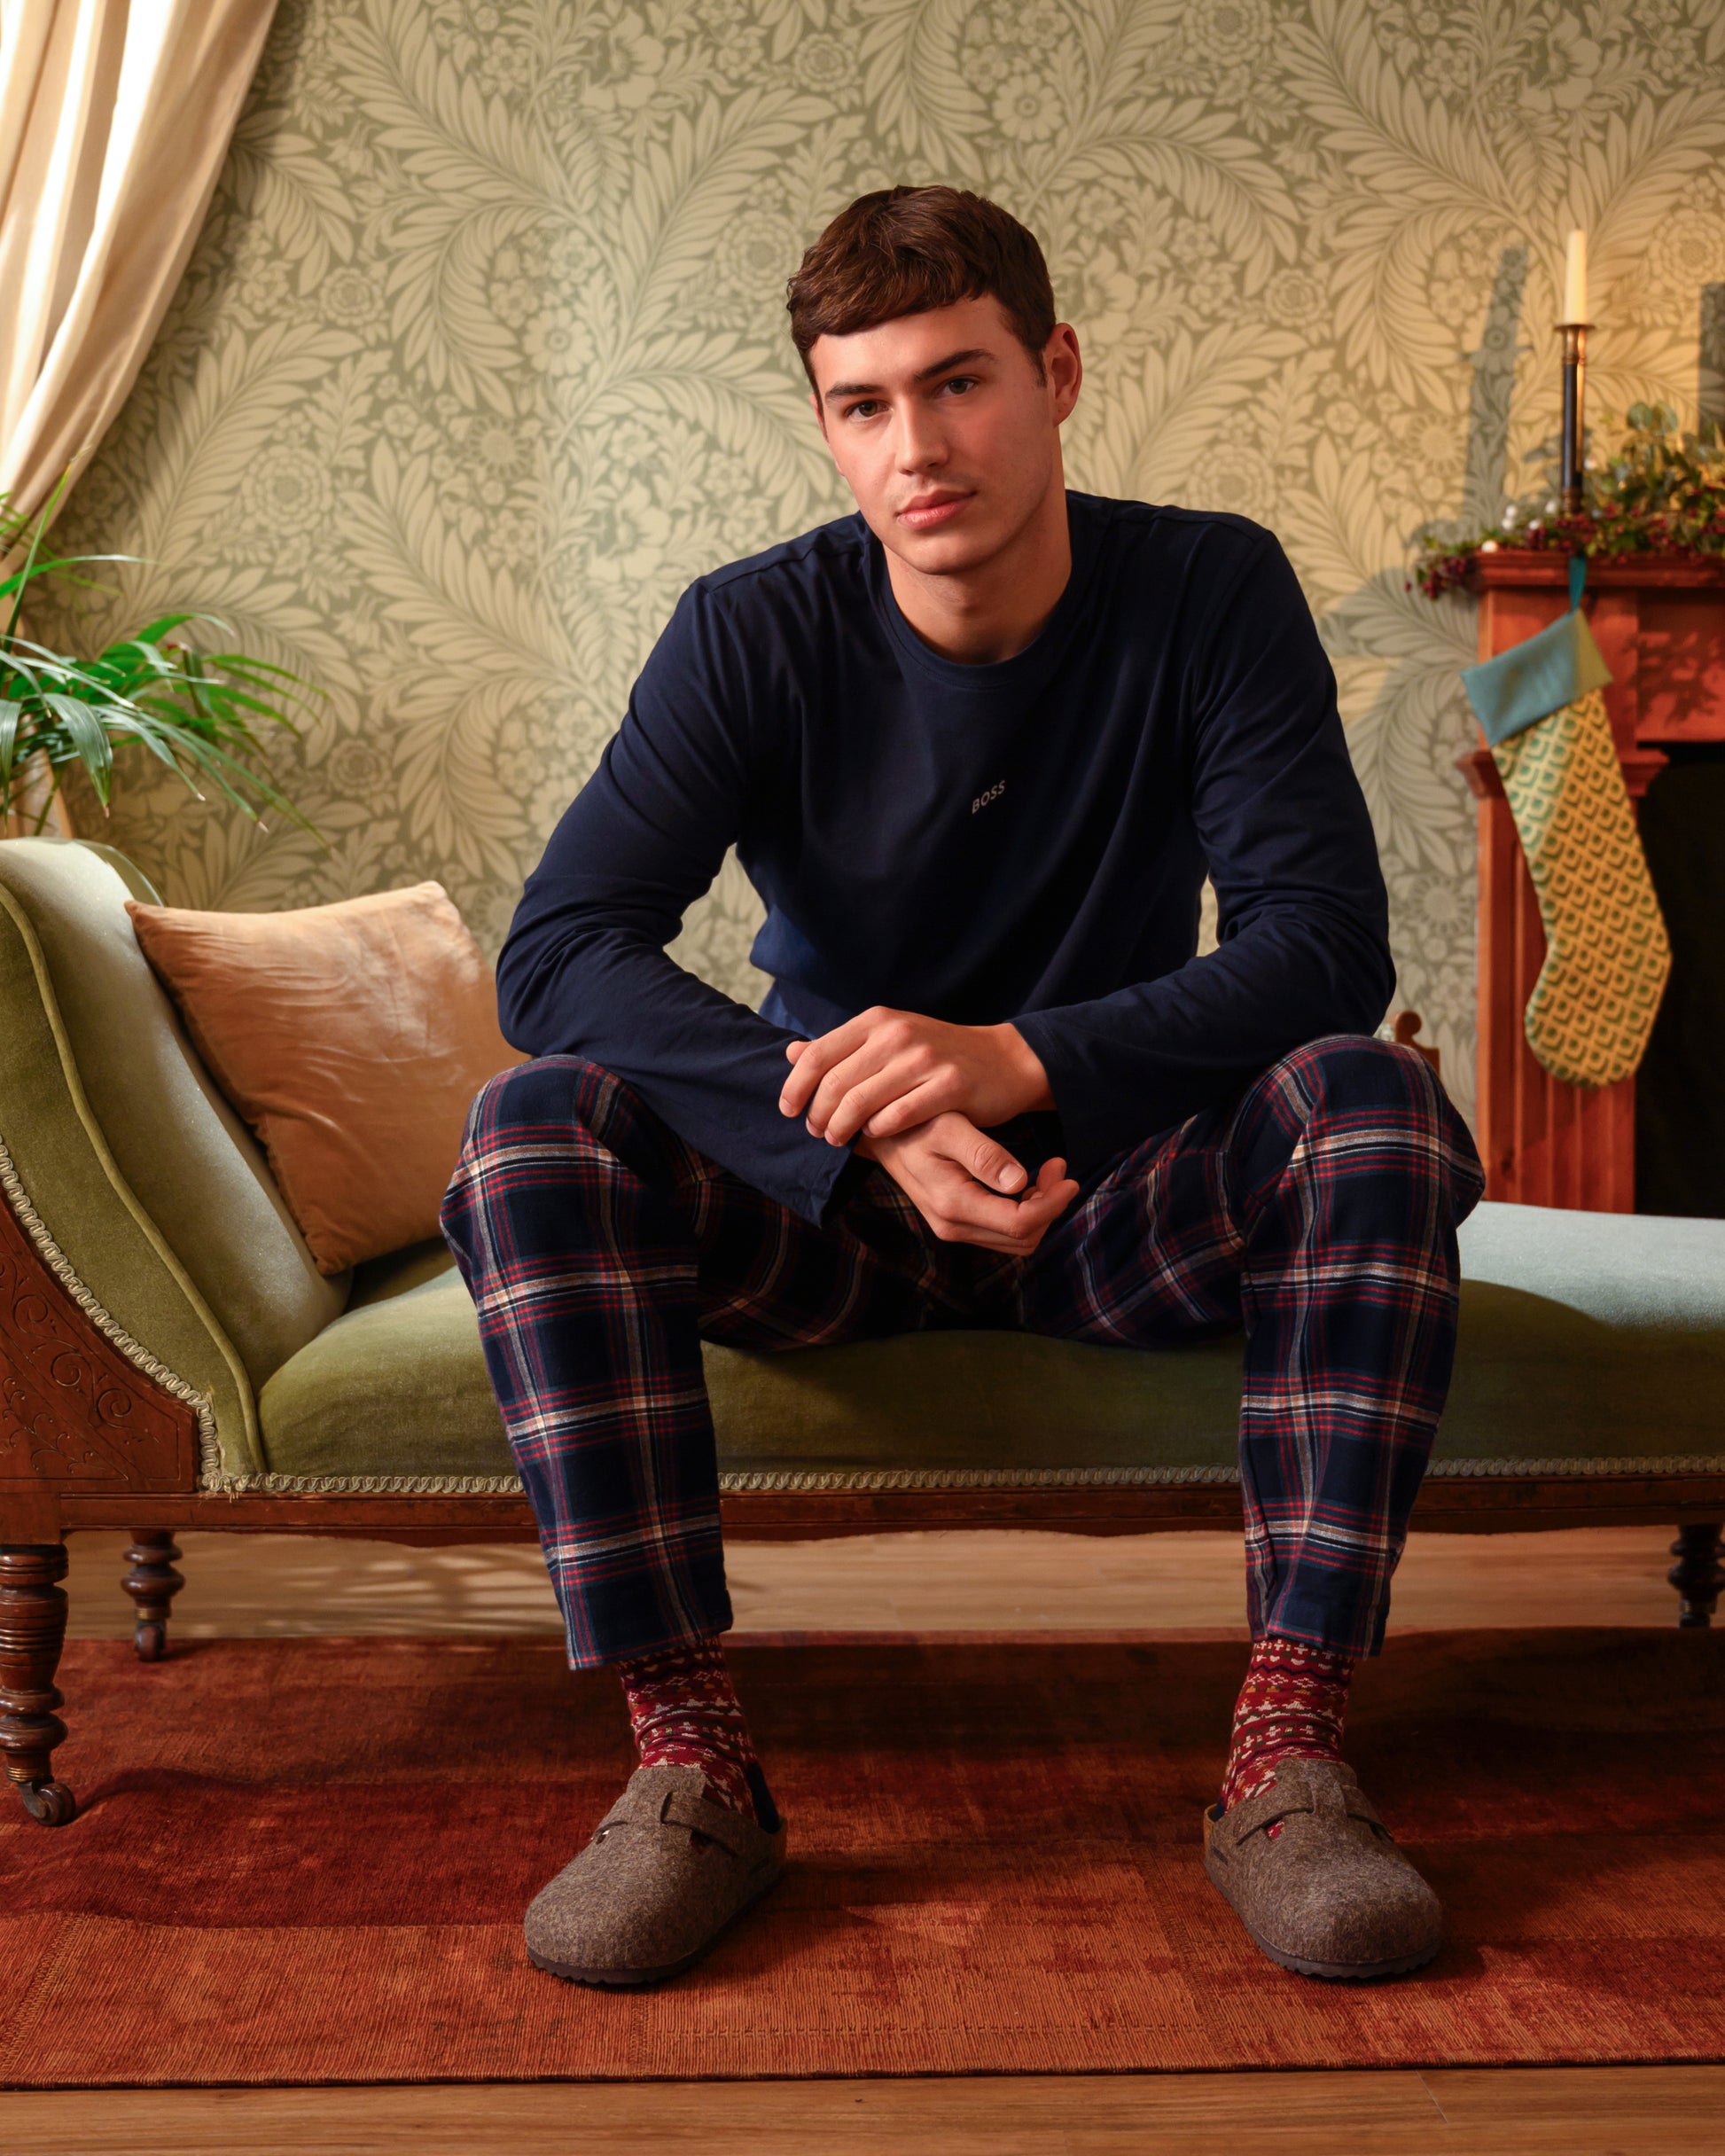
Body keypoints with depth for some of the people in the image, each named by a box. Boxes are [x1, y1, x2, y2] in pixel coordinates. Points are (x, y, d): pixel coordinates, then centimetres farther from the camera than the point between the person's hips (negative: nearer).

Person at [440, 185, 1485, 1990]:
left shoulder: (1211, 593, -8)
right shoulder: (755, 634, -9)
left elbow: (1326, 944, -17)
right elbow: (554, 953, -20)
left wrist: (1021, 1062, -34)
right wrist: (869, 1121, -35)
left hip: (1115, 1201, 0)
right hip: (825, 1213, 1)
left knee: (1375, 1105, -28)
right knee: (534, 1127, -26)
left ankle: (1285, 1755, -25)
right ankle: (688, 1765, -24)